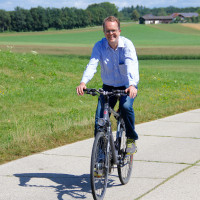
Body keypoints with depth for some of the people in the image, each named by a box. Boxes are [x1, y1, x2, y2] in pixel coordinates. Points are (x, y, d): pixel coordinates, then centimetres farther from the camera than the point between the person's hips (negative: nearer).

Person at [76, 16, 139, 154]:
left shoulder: (127, 44, -19)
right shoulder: (99, 46, -12)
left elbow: (132, 65, -33)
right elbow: (92, 64, -26)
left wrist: (132, 85, -52)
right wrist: (83, 82, -45)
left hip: (127, 86, -2)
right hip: (108, 87, 2)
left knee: (126, 106, -30)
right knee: (100, 119, -11)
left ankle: (131, 139, -7)